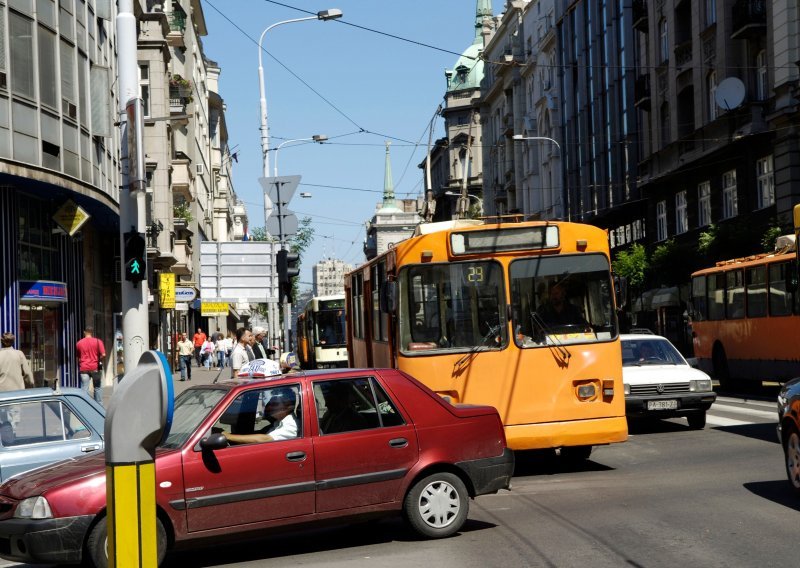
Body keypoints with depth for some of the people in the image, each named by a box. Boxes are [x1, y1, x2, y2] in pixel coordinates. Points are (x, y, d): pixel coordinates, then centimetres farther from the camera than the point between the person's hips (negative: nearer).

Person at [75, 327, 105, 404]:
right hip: (95, 368, -1)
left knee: (84, 389, 0)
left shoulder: (79, 343, 5)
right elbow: (103, 355, -11)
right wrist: (99, 360, 8)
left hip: (83, 369, 1)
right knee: (98, 387, 12)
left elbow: (78, 357, 13)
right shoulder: (98, 342, -3)